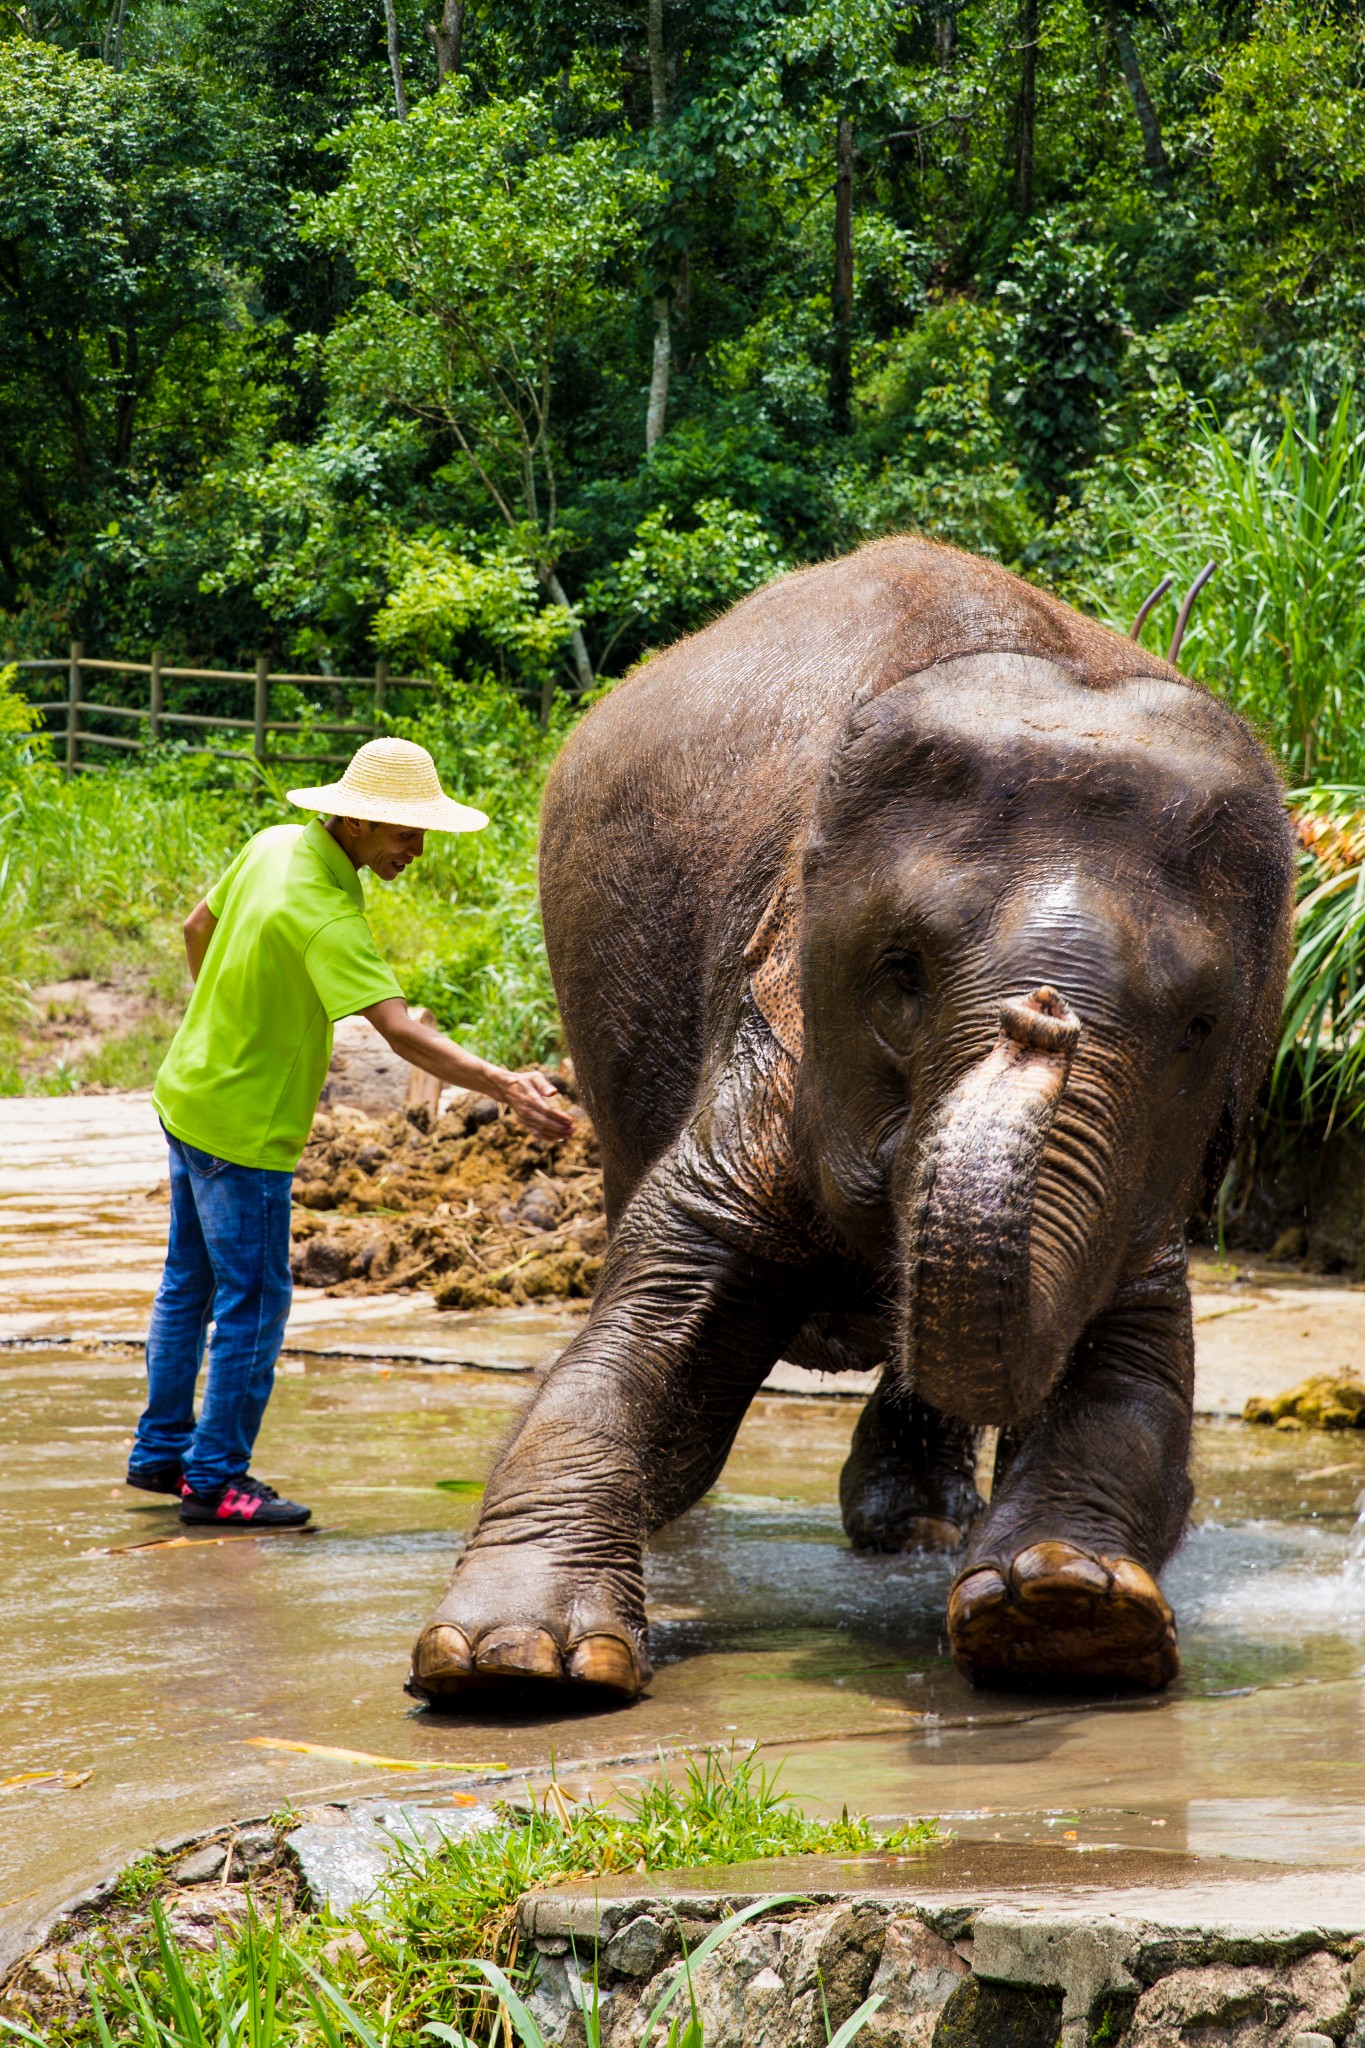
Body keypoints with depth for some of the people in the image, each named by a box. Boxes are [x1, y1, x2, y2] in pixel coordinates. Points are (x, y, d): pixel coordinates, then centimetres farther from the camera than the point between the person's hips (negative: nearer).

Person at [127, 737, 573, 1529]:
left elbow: (198, 928, 15)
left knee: (191, 1284, 19)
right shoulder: (323, 914, -28)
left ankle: (163, 1451, 30)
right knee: (253, 1301, -1)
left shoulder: (274, 846, -1)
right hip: (244, 1127, -10)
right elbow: (401, 1030, -38)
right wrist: (505, 1086, -45)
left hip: (190, 1097, 10)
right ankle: (216, 1479, 7)